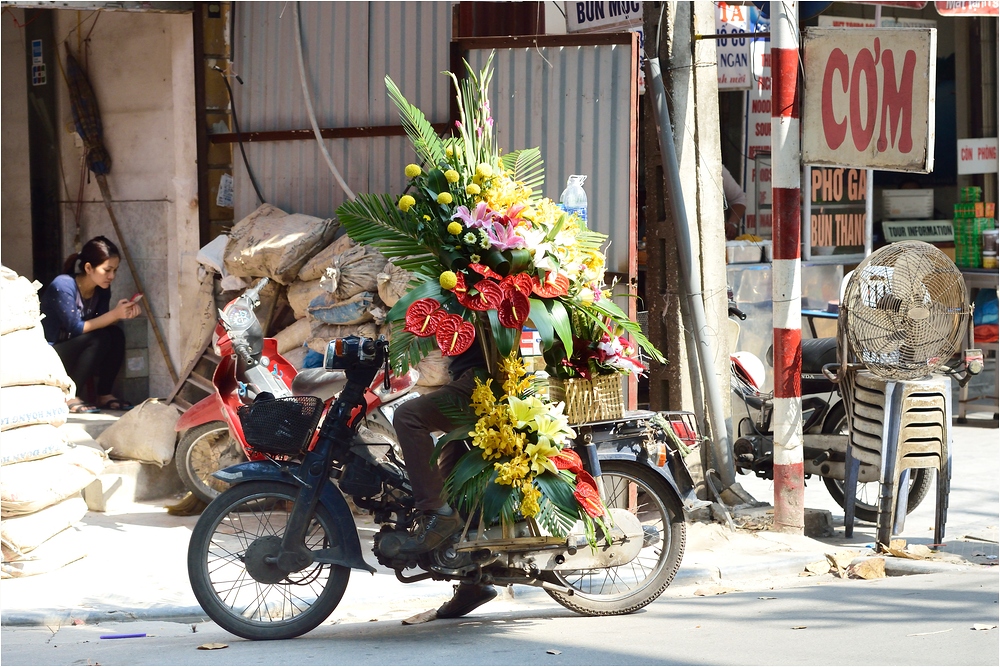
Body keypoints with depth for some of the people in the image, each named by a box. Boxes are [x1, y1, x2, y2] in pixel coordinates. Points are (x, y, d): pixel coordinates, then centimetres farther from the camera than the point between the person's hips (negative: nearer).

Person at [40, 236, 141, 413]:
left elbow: (99, 324, -3)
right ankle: (69, 397, -23)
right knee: (100, 338, -28)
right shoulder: (63, 286, -22)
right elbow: (76, 328, -25)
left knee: (116, 335, -15)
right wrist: (114, 314, -30)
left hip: (74, 353, 7)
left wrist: (121, 313, -22)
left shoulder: (102, 289, 1)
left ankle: (104, 395, -8)